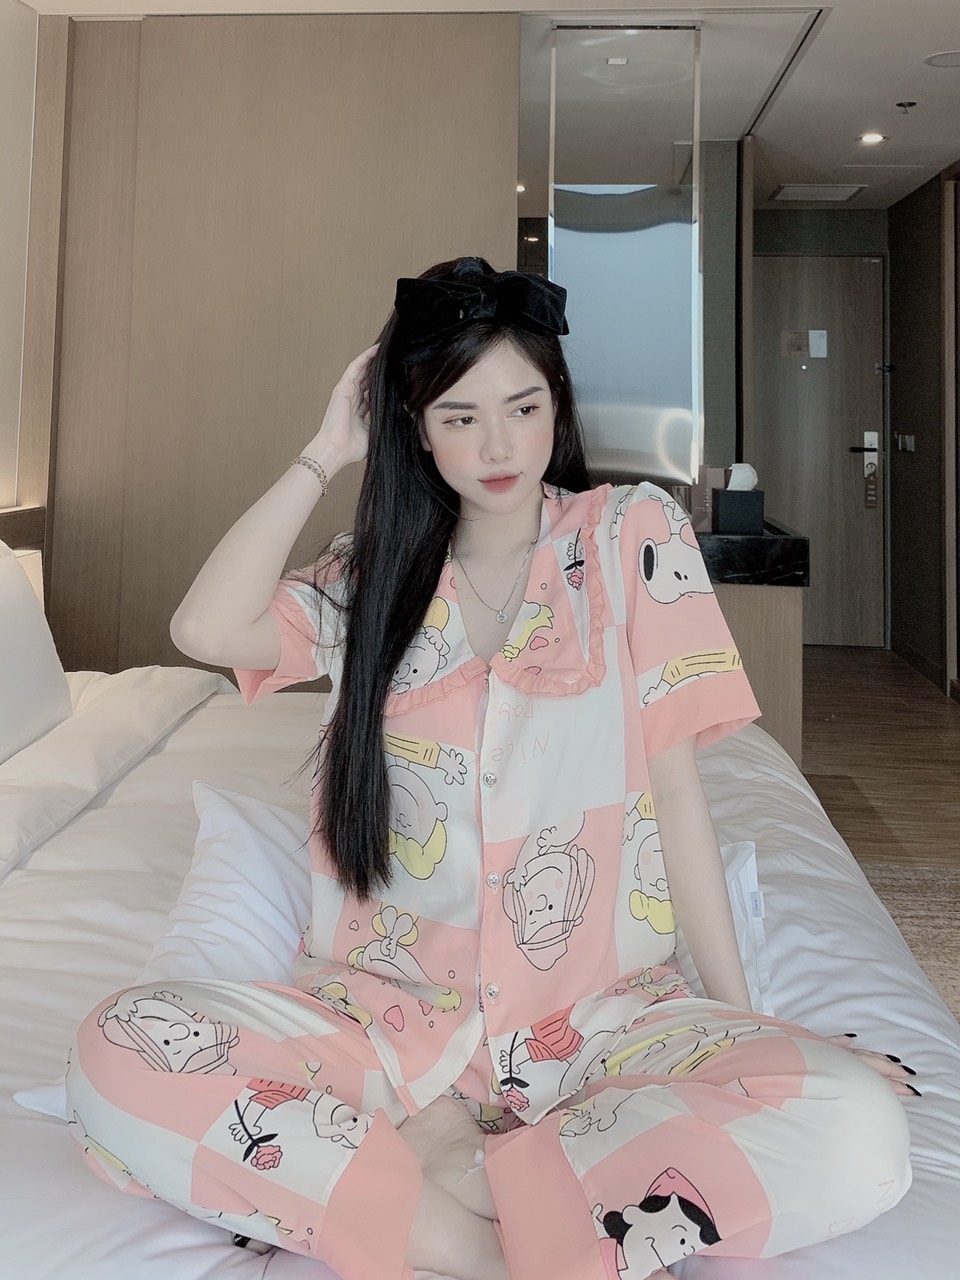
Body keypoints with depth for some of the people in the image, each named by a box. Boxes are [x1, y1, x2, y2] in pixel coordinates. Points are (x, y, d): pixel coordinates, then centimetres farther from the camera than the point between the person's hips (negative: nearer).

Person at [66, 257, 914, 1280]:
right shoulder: (375, 574, 10)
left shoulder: (631, 533, 3)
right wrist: (323, 456, -2)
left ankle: (432, 1164, -19)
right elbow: (206, 631, -9)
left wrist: (739, 1012, -5)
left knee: (859, 1134, -28)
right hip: (391, 1005, 1)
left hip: (596, 1013, -1)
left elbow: (674, 785, 0)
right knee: (117, 1053, -23)